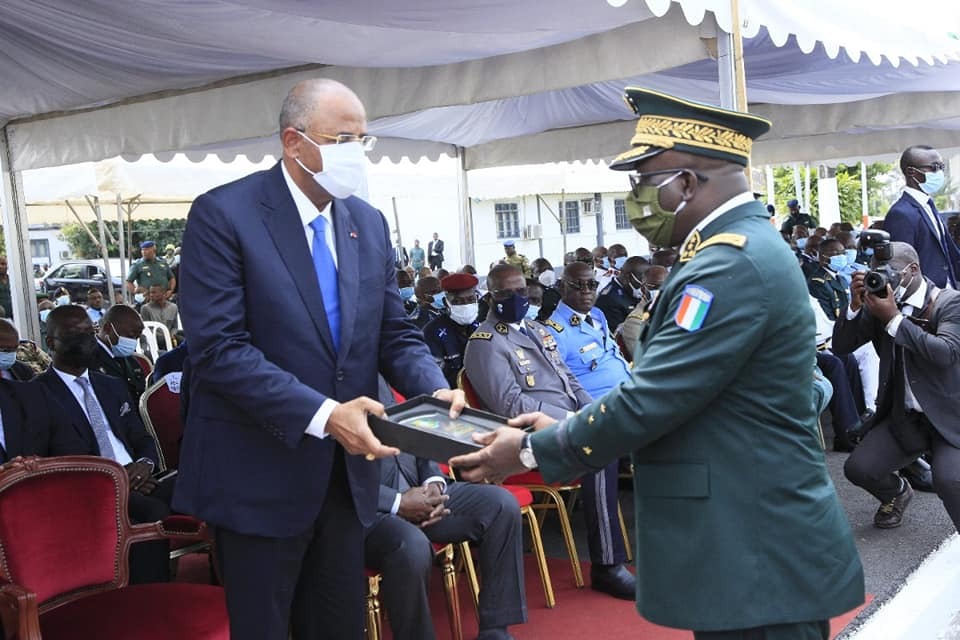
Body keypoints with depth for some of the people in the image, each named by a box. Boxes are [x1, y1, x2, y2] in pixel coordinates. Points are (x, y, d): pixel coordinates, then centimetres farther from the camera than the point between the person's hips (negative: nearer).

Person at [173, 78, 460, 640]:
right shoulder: (223, 215, -12)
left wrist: (436, 391, -12)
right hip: (262, 473, -5)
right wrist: (322, 414, -27)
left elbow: (395, 333, 8)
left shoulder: (370, 223, 7)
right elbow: (219, 347, -20)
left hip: (346, 472, 6)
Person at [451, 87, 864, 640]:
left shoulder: (732, 265, -22)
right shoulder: (742, 247, 10)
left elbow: (648, 401, -23)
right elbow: (665, 390, 13)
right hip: (751, 536, 9)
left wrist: (532, 451, -11)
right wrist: (568, 428, 7)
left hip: (758, 555, -9)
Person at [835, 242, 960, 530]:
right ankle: (897, 492, 26)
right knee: (857, 469, -7)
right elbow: (841, 346, 0)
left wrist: (894, 318, -26)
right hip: (903, 417, 5)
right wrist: (855, 305, -15)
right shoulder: (880, 302, 3)